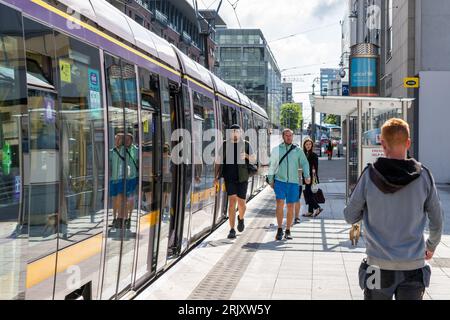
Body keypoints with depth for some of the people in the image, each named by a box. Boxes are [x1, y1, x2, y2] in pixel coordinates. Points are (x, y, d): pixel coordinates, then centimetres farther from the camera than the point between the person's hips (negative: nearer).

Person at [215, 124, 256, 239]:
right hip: (229, 178, 0)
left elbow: (254, 160, 2)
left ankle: (241, 218, 38)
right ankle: (232, 230, -8)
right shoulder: (225, 145, 5)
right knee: (232, 201, -12)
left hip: (242, 178, 0)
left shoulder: (246, 145, 5)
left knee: (241, 203, 2)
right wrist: (216, 176, -2)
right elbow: (219, 161, 8)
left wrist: (246, 156, -20)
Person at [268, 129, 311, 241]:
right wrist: (271, 180, 8)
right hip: (280, 180, -1)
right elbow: (272, 165, 12)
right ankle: (279, 229, -6)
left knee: (291, 207, 4)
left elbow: (304, 163, -2)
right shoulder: (277, 150, 7)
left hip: (293, 182, 1)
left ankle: (288, 231, 16)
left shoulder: (298, 151, 6)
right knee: (280, 204, -16)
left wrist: (307, 176, -19)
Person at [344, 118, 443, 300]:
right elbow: (437, 220, 4)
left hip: (378, 265, 0)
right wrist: (431, 246, 22)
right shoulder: (423, 176, -5)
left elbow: (350, 217, -1)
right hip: (414, 265, 0)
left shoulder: (370, 175, -8)